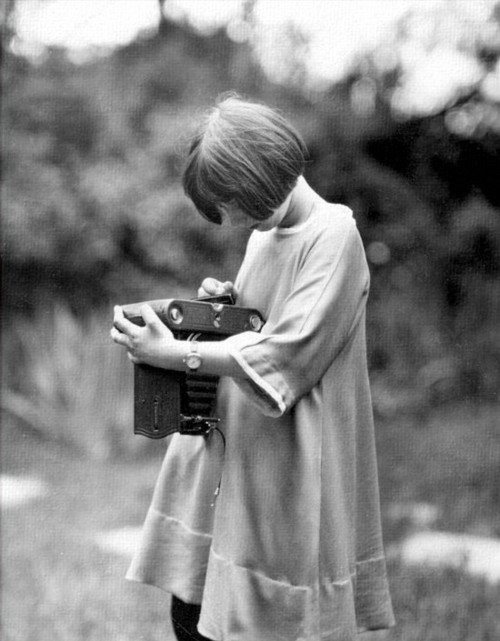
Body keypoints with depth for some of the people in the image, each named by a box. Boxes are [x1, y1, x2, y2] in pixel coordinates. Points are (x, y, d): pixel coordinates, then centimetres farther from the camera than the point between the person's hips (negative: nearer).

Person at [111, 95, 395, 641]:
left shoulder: (333, 235, -13)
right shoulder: (265, 234, 12)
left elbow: (287, 355, -20)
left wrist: (175, 355, -21)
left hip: (291, 465, -8)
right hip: (230, 445, 8)